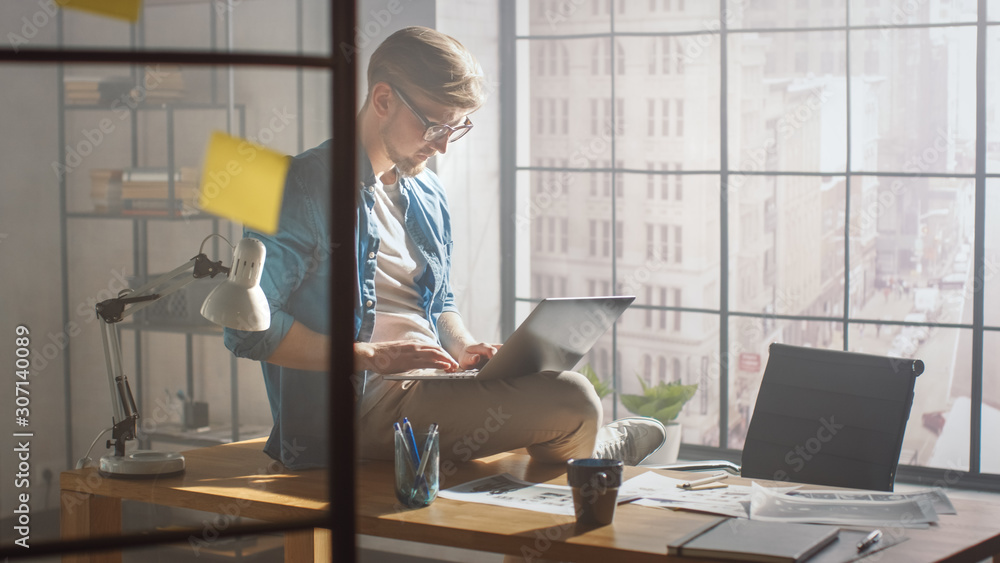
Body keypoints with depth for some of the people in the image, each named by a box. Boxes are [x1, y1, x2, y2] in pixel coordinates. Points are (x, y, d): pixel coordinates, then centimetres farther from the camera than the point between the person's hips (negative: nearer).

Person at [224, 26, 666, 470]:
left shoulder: (427, 195, 17)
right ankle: (602, 446, 13)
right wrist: (371, 355, -20)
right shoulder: (306, 186, -10)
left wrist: (463, 348, 4)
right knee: (571, 400, -19)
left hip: (433, 390, 9)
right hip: (368, 403, -9)